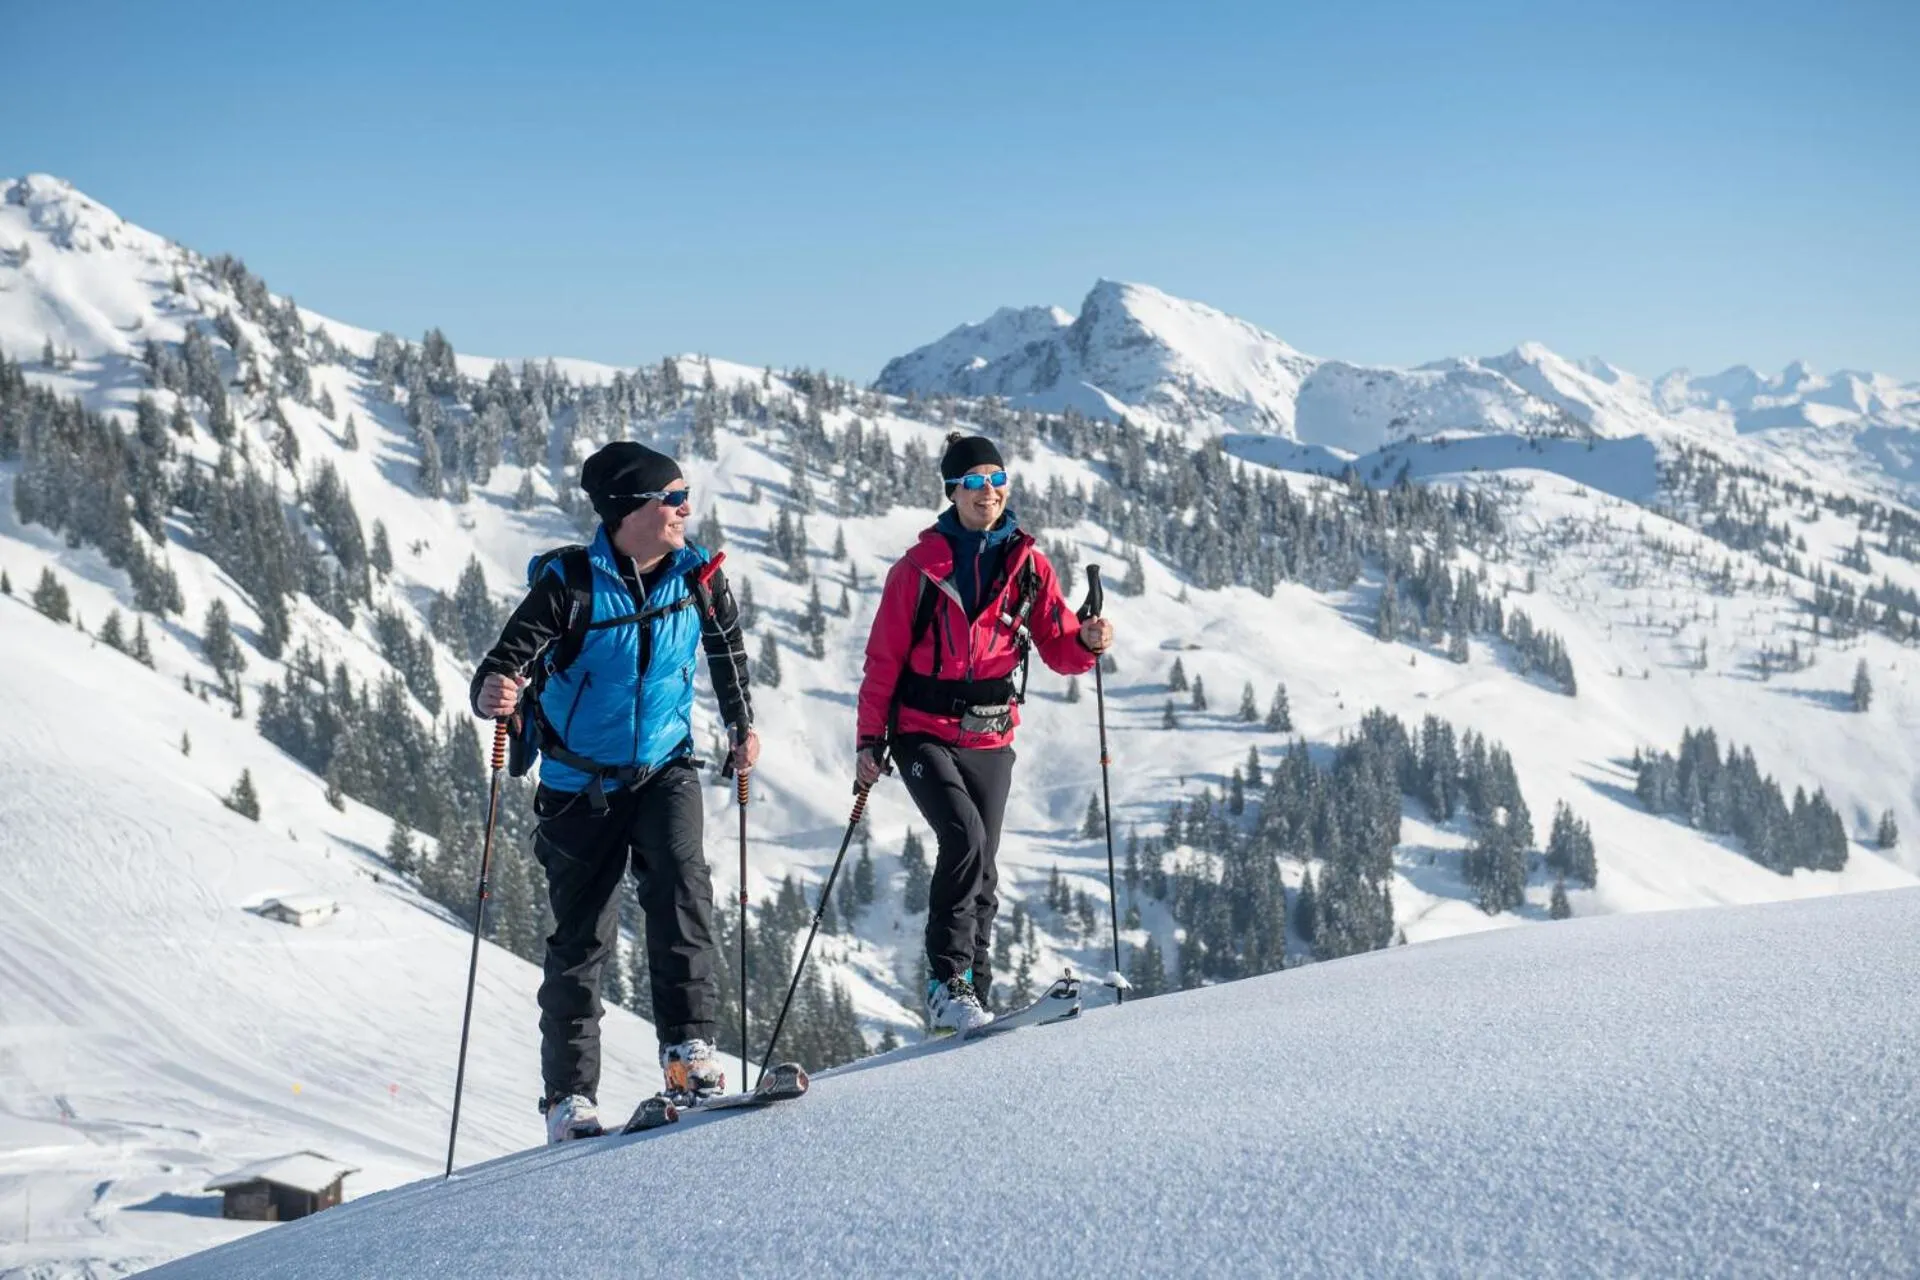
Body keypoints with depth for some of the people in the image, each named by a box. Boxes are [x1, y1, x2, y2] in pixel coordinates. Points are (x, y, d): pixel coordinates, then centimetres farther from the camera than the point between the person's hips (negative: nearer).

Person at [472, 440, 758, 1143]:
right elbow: (506, 660, -21)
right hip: (580, 782, -2)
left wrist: (743, 723, 24)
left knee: (680, 878, -26)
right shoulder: (570, 584, -16)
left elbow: (726, 642, 16)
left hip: (664, 769, 2)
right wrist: (492, 695, -44)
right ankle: (569, 1096, 15)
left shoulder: (696, 576, -5)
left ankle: (689, 1044, -20)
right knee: (581, 941, 4)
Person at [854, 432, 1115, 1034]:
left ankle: (972, 992, 14)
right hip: (924, 734, -3)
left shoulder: (1028, 565, 7)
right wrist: (870, 740, -4)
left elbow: (1057, 648, 6)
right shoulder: (919, 566, -1)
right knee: (964, 837, -23)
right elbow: (884, 659, 0)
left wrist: (1086, 641, -17)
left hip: (991, 740, 4)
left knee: (980, 868, 6)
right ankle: (948, 981, -18)